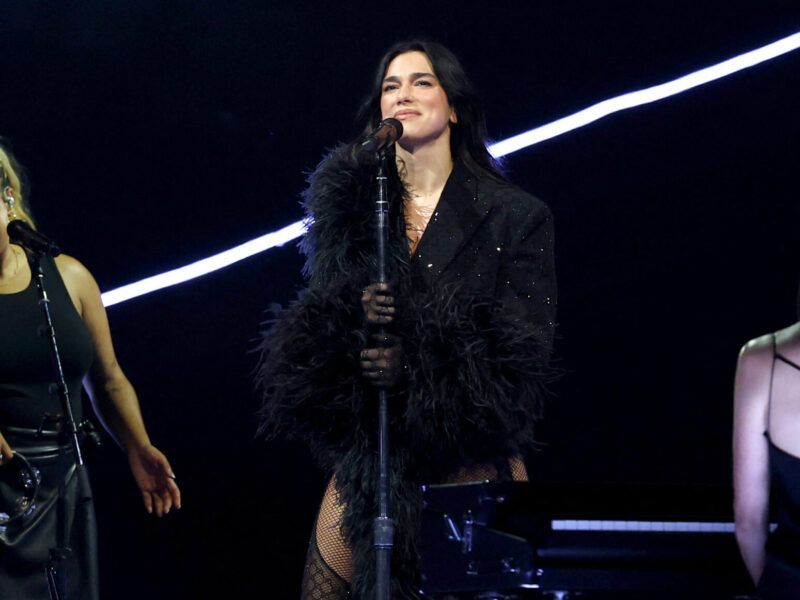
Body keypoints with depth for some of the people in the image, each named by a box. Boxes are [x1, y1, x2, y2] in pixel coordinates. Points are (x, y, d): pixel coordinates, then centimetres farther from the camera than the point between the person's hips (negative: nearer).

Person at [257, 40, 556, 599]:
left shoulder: (517, 217, 4)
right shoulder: (348, 202, 13)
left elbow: (528, 353, -5)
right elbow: (308, 335, 10)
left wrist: (414, 366, -18)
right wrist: (351, 316, -14)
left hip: (473, 461, -2)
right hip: (367, 460, 2)